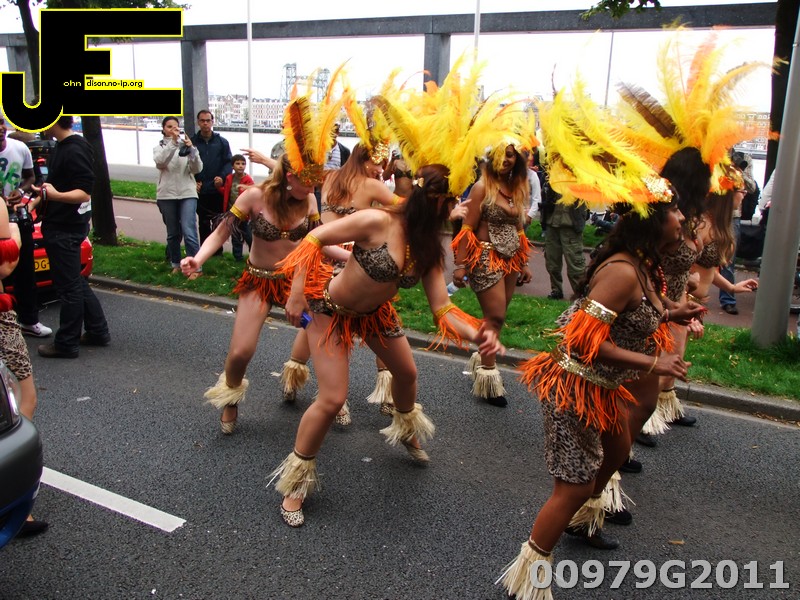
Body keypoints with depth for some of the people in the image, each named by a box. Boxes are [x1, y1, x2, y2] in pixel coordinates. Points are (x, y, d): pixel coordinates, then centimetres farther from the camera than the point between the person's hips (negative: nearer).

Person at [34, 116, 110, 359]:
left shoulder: (74, 151, -18)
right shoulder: (62, 147, 13)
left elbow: (84, 193, -22)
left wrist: (56, 195, -37)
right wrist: (41, 198, 18)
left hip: (65, 230, -10)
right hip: (59, 227, 10)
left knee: (69, 286, -1)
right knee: (76, 284, 16)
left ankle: (66, 344, 10)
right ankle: (98, 332, 25)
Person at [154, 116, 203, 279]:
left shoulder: (187, 146, 6)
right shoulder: (159, 148, 7)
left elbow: (197, 169, -6)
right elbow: (160, 162, -16)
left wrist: (191, 149, -21)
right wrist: (173, 141, -26)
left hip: (187, 194, -1)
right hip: (167, 195, 1)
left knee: (189, 232, -12)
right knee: (173, 233, 10)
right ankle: (176, 264, 26)